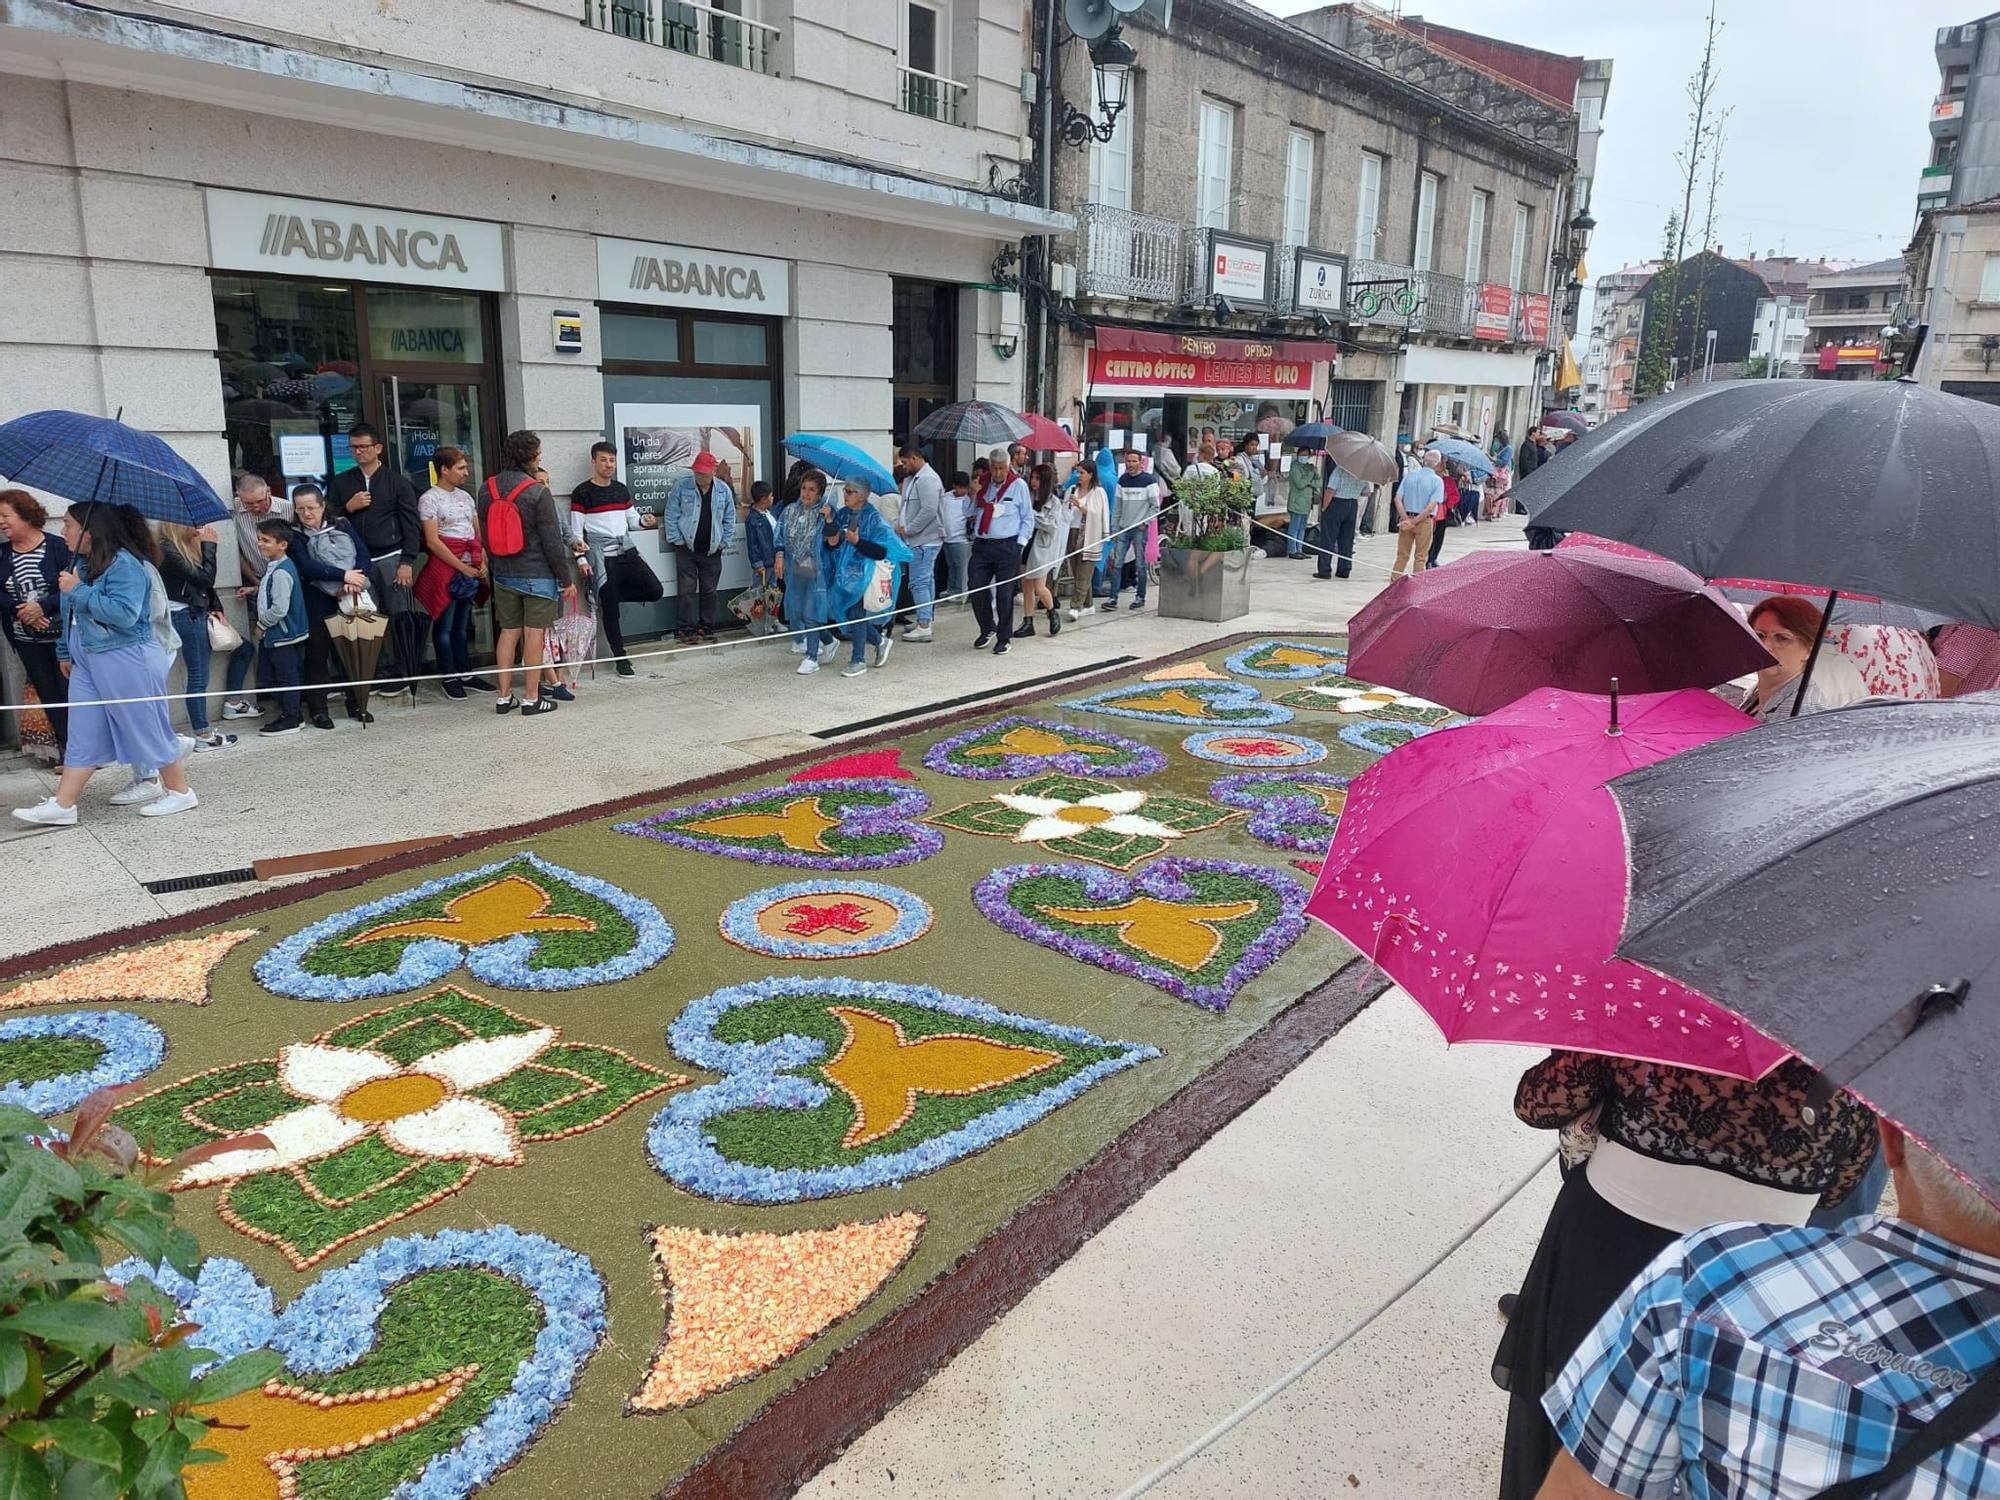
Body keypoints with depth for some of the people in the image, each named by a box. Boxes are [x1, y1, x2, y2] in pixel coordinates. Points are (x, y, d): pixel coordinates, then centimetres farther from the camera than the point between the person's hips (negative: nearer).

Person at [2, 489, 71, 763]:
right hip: (27, 641, 5)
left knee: (70, 691, -5)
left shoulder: (58, 546, -9)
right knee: (49, 697, 9)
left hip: (63, 636, -5)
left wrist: (44, 605, -21)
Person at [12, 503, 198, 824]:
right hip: (87, 661, 9)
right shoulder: (80, 564, 14)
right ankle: (61, 806, 11)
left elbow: (124, 613, -28)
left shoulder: (125, 564, -16)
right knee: (83, 734, 9)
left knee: (147, 726, 0)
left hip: (127, 661, -9)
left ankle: (180, 792, 13)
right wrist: (65, 651, 27)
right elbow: (70, 613, 25)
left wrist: (78, 591, -22)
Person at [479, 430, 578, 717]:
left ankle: (504, 697, 16)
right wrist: (567, 579, -7)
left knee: (508, 632, 13)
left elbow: (485, 535, 12)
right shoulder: (537, 491, -14)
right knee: (534, 634, 0)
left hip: (503, 573, 6)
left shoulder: (487, 490, 5)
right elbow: (552, 541, -14)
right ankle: (532, 699, 5)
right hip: (537, 575, -6)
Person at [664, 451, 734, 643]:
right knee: (687, 590, -3)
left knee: (709, 591, 7)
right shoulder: (681, 485, -4)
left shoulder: (723, 489, 2)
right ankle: (688, 627, 4)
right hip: (686, 548, -2)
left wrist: (723, 543, 3)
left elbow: (729, 519, 9)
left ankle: (707, 626, 17)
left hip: (712, 550, 2)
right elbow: (671, 514, -2)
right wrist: (676, 540, -7)